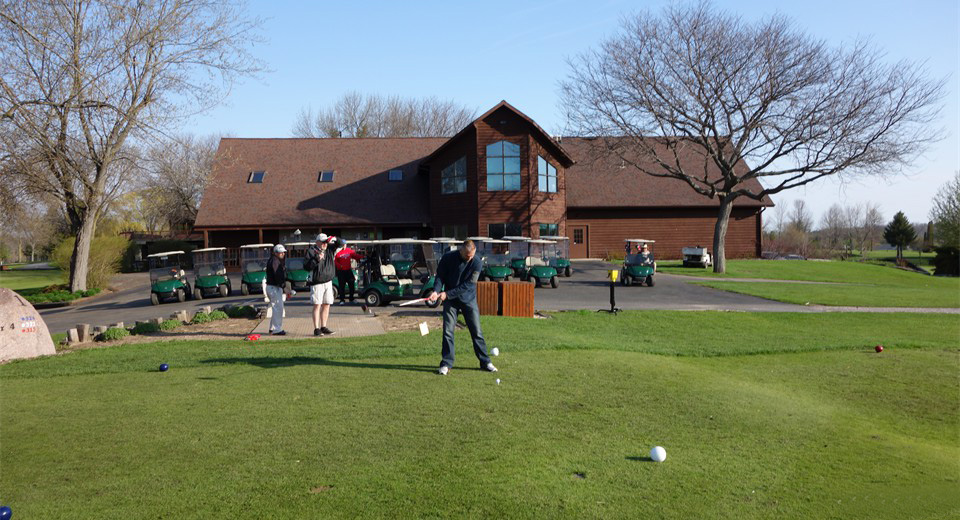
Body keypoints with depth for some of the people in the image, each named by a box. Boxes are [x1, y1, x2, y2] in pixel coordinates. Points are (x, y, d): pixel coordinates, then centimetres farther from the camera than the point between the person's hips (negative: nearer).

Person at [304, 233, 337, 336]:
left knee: (326, 305, 8)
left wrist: (334, 239, -1)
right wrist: (317, 259, -22)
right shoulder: (312, 251, -6)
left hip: (328, 282, 6)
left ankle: (323, 327, 16)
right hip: (317, 283, -6)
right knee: (317, 305, -7)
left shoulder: (329, 250, 10)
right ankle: (316, 329, -6)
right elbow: (306, 266, -12)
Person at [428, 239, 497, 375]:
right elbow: (440, 276, -3)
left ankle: (485, 362, 12)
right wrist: (436, 291, -22)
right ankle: (446, 364, 6)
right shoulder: (448, 258, -11)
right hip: (450, 300, 1)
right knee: (448, 331, -3)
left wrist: (447, 294, -20)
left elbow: (468, 285, -17)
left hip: (468, 299, 0)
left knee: (476, 331, 2)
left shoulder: (476, 263, -16)